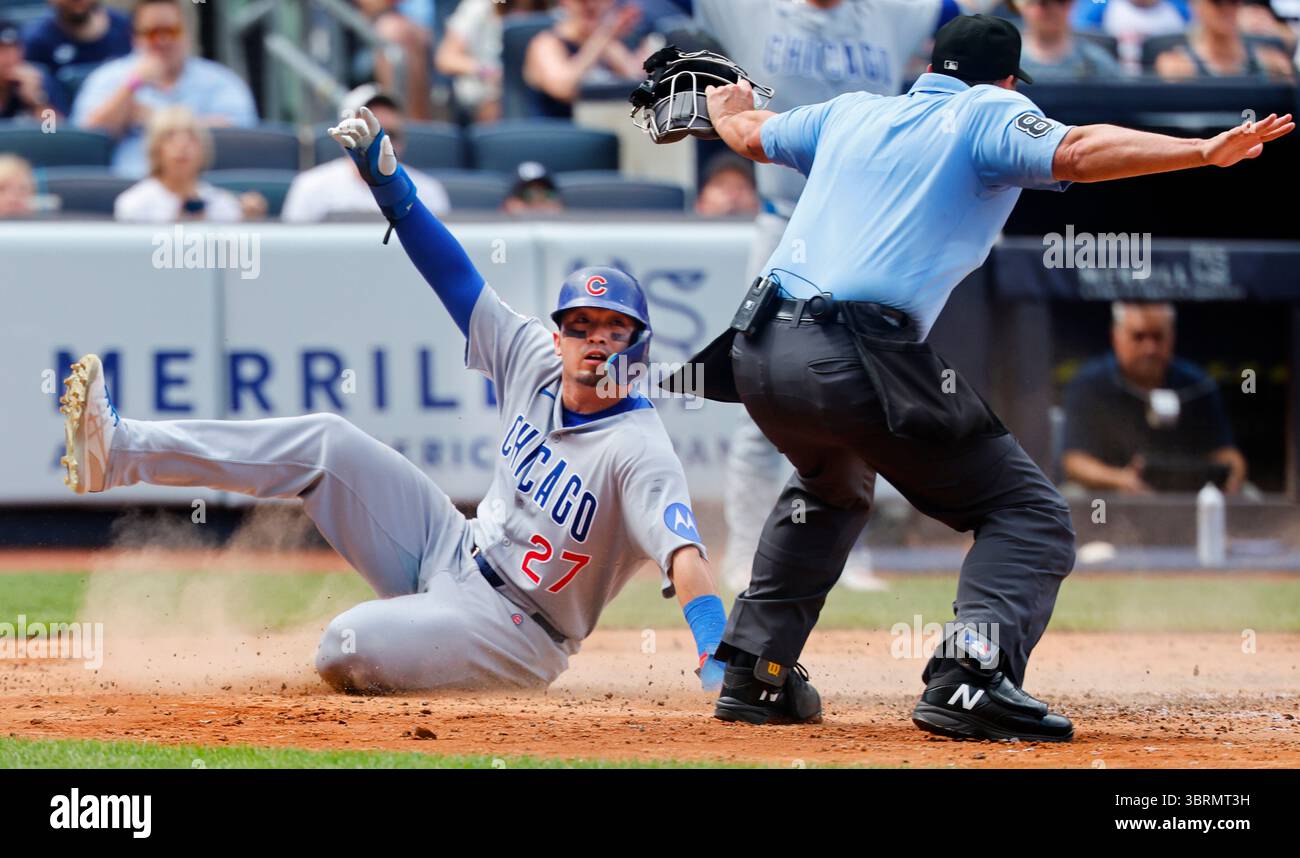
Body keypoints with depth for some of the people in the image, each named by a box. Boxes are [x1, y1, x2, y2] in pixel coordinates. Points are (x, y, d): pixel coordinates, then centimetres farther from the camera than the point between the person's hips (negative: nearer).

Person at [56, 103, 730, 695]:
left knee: (344, 650, -29)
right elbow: (454, 277, 1)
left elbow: (683, 552, -37)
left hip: (516, 627, -7)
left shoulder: (636, 448, -24)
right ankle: (121, 450, -4)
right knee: (328, 442, -2)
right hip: (448, 554, 7)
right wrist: (387, 177, -8)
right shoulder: (535, 364, -2)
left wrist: (718, 663, -52)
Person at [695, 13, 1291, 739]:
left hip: (760, 355, 7)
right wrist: (1206, 151, -21)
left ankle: (756, 673, 33)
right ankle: (970, 680, -23)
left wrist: (730, 110, 65)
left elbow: (751, 134, 42)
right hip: (861, 362, -7)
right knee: (1031, 518, -1)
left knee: (832, 488, 38)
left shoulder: (851, 114, 24)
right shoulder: (986, 113, 6)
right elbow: (1075, 153, -14)